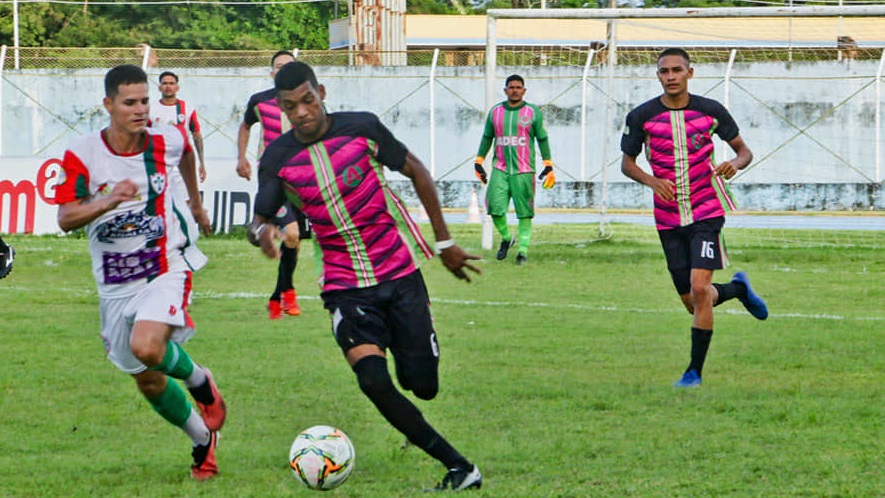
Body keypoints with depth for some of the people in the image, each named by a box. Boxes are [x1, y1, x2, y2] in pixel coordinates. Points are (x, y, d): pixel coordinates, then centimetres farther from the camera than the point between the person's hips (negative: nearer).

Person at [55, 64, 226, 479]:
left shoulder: (166, 142, -7)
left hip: (166, 270, -2)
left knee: (146, 347, -29)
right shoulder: (82, 154, -11)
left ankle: (200, 381, 3)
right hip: (114, 284, 2)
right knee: (148, 382, 9)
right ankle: (204, 441, 32)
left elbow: (187, 154, 20)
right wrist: (109, 201, -35)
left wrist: (195, 201, 33)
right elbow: (65, 218, -18)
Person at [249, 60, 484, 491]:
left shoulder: (361, 128, -7)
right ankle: (458, 467, -12)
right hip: (346, 288, 0)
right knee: (374, 382, -21)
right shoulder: (278, 158, -4)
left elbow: (416, 172, 6)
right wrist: (262, 232, -26)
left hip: (400, 273, 0)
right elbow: (259, 220, 0)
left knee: (422, 386, 0)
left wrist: (444, 242, 8)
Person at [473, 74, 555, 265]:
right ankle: (506, 239, 16)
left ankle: (523, 249, 4)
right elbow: (487, 137, 18)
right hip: (500, 169, 2)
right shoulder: (495, 112, 10)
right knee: (495, 208, -9)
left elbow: (542, 139, 6)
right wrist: (479, 162, 14)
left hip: (524, 170, -2)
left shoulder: (533, 112, 2)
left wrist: (548, 166, 2)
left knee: (524, 212, -3)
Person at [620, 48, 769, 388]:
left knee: (699, 288, -18)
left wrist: (735, 164, -17)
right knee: (692, 302, 6)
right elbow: (627, 162, 7)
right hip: (668, 218, 3)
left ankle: (695, 371, -7)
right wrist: (651, 181, -13)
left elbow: (744, 150, 7)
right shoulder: (642, 116, -2)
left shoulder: (710, 111, -3)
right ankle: (737, 288, 40)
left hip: (706, 213, -2)